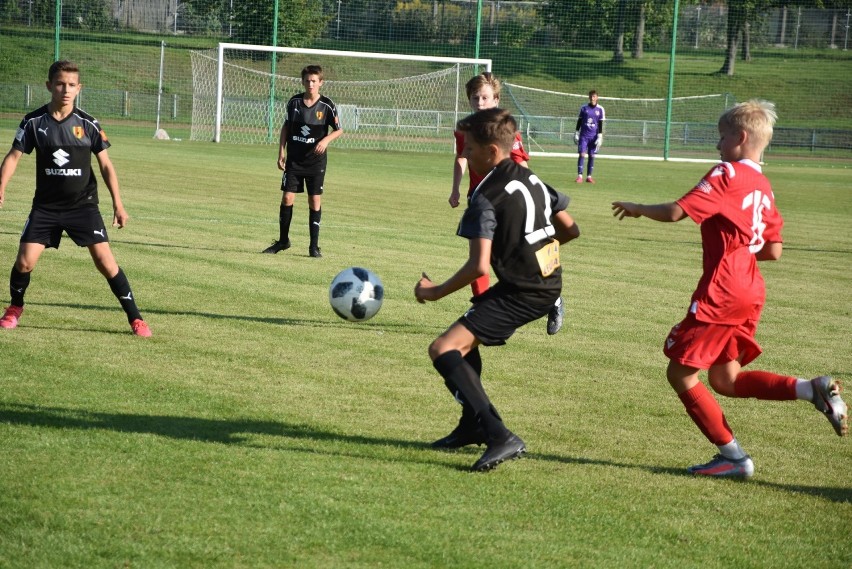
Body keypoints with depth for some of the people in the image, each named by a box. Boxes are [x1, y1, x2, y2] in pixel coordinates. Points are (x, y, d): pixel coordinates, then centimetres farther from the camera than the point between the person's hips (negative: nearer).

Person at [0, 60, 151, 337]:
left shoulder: (88, 124, -5)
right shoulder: (33, 122, -4)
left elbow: (105, 164, 0)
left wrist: (118, 204, -5)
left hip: (83, 205, -1)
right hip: (46, 206, 1)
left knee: (105, 260, -12)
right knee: (24, 261, -7)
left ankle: (135, 317, -2)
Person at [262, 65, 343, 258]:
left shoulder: (327, 105, -6)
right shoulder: (294, 102, 1)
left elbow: (339, 129, 2)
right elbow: (286, 126, 11)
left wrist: (326, 140, -18)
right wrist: (281, 152, 5)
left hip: (316, 161, -2)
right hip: (294, 159, 2)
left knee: (315, 200, -1)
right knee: (287, 198, -1)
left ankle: (314, 245, 6)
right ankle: (283, 240, 14)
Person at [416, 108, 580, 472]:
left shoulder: (486, 199, -16)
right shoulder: (532, 180, 10)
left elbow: (479, 266, -23)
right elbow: (570, 230, 16)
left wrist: (436, 292, -10)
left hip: (520, 293, -10)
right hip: (549, 282, 10)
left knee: (443, 349, -15)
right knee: (464, 339, 28)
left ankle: (499, 437, -26)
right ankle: (474, 426, 36)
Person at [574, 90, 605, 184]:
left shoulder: (600, 109, 3)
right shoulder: (584, 108, 5)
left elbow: (600, 124, 2)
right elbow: (579, 121, 9)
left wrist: (599, 137, -4)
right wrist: (576, 133, 5)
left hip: (594, 136, 0)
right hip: (583, 136, 0)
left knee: (592, 156, 3)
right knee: (582, 154, -8)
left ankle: (589, 176, 10)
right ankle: (580, 176, -9)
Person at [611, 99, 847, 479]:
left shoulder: (727, 176, -13)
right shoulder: (763, 187, 13)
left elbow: (676, 212, -20)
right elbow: (773, 251, 15)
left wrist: (637, 209, -2)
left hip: (720, 293, -9)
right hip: (750, 293, 9)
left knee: (681, 373, 2)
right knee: (725, 380, 17)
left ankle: (732, 456, 3)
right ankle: (813, 390, 3)